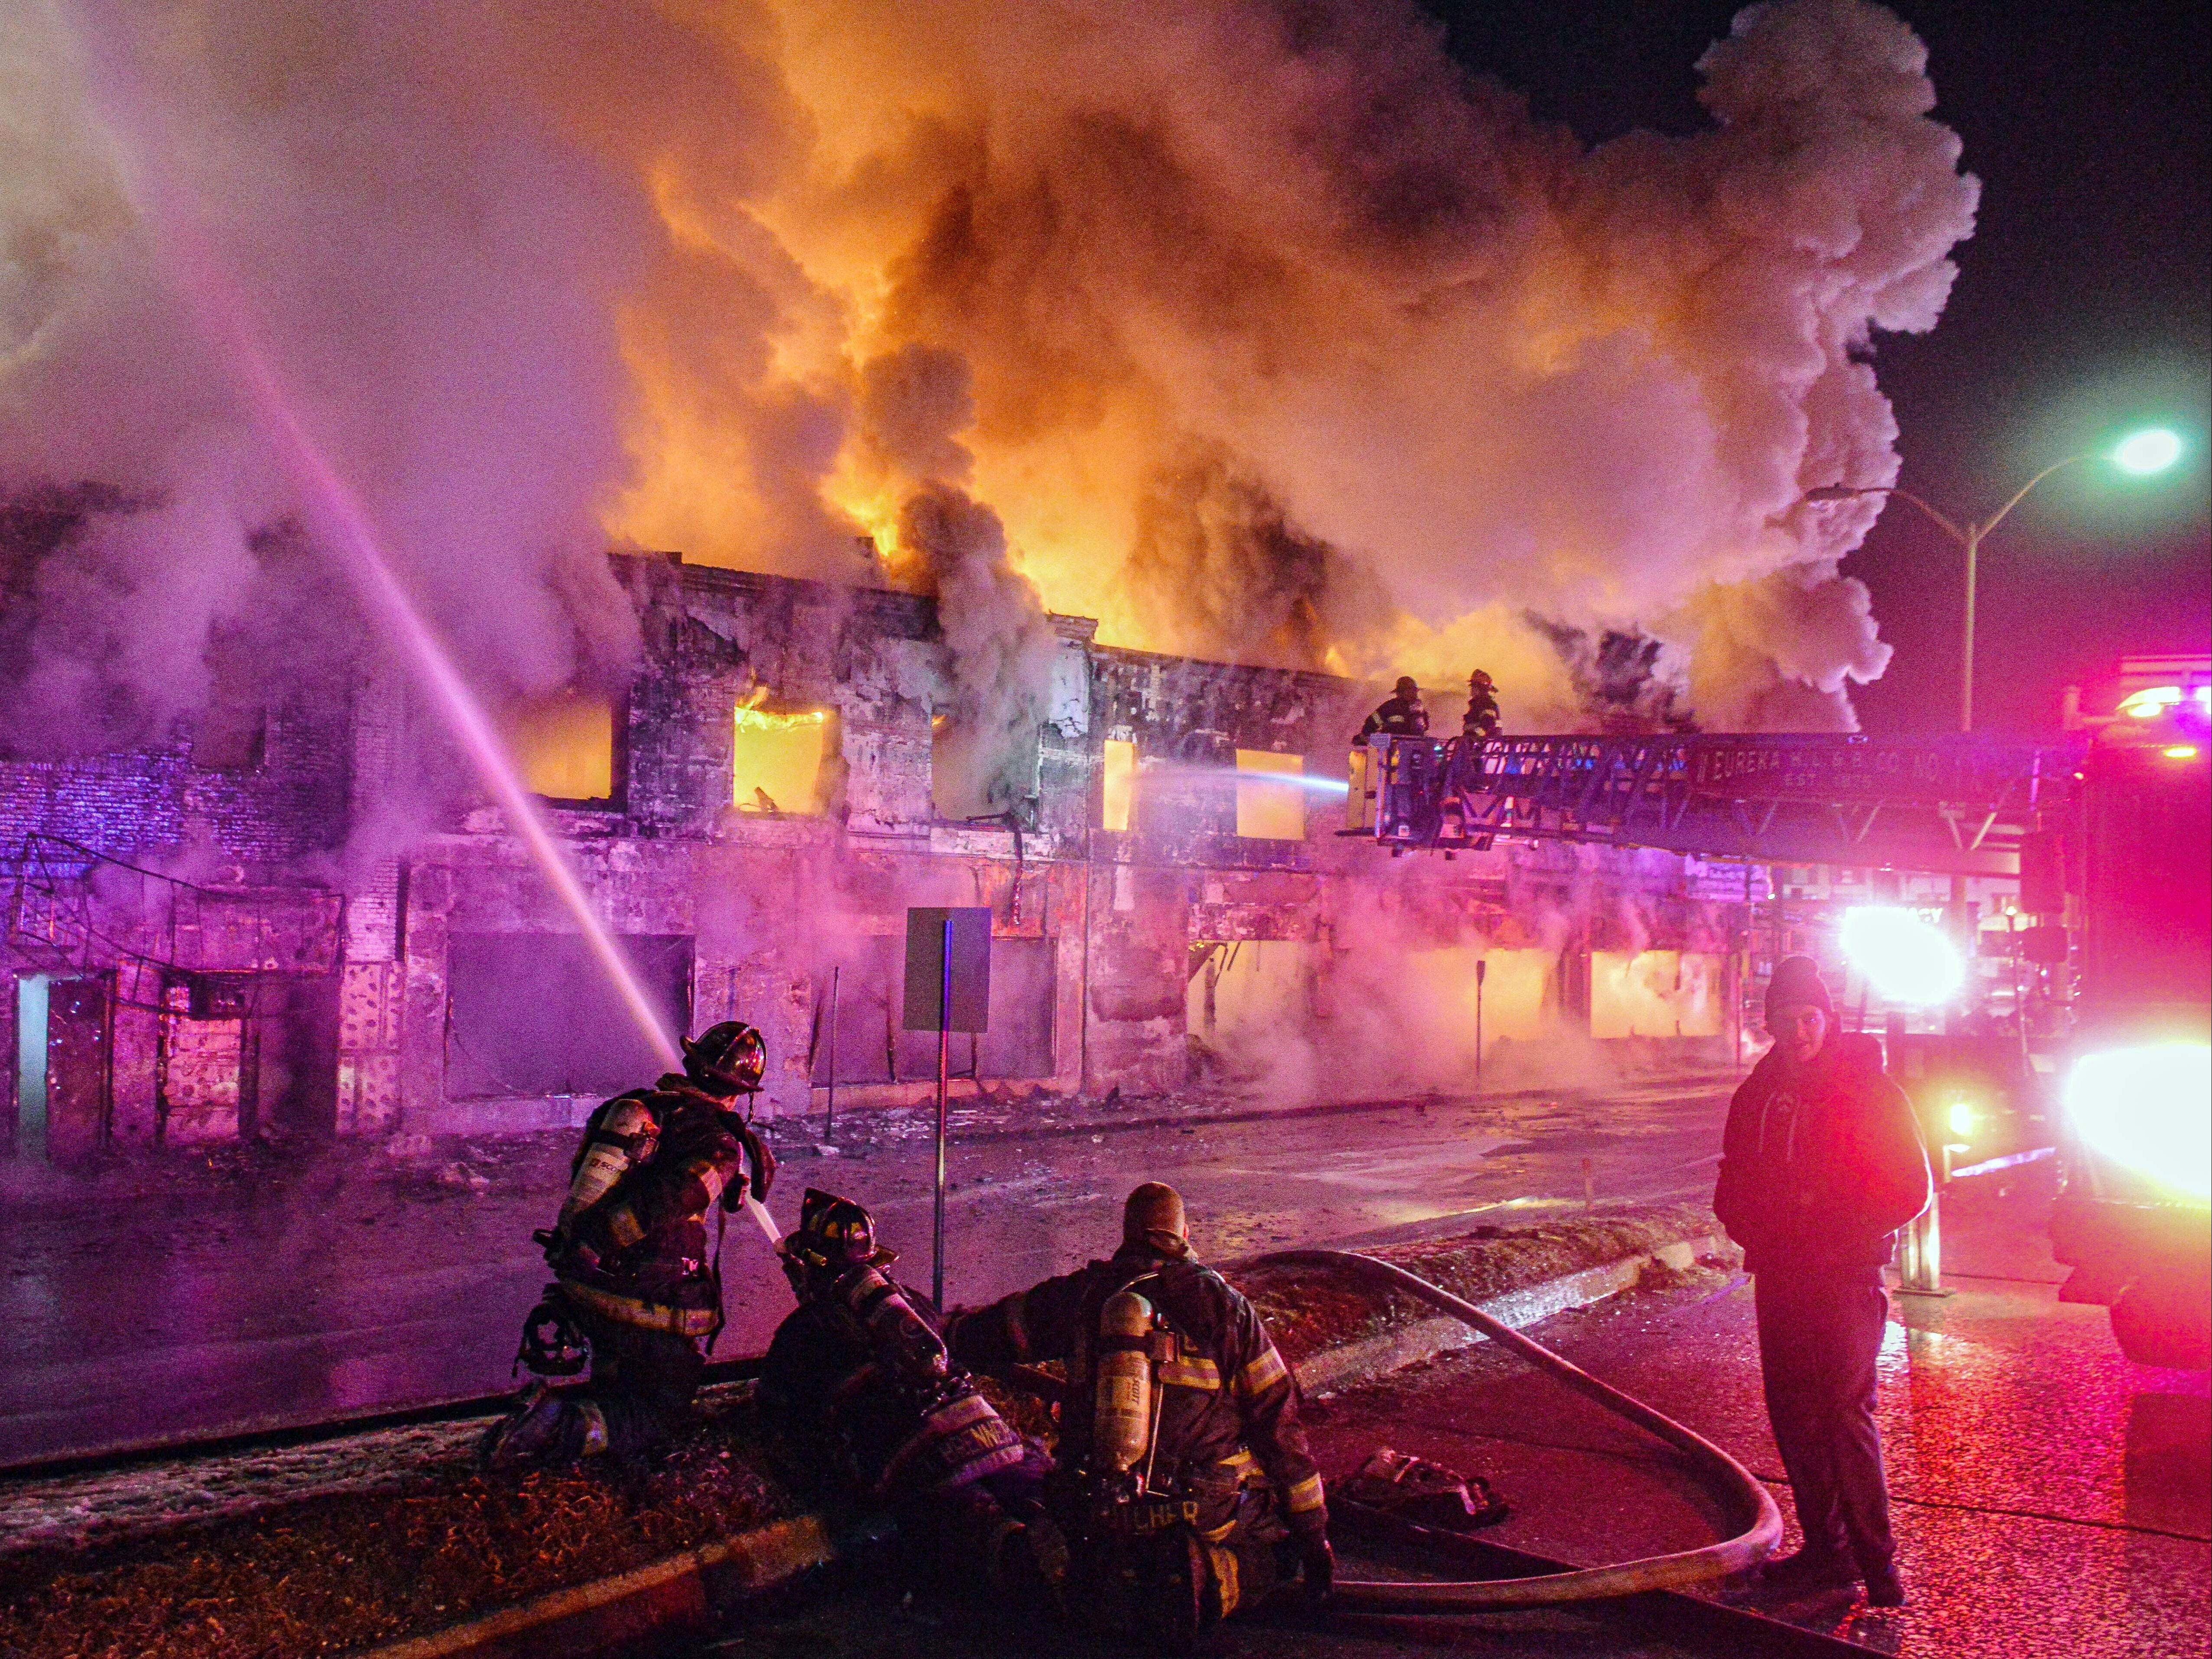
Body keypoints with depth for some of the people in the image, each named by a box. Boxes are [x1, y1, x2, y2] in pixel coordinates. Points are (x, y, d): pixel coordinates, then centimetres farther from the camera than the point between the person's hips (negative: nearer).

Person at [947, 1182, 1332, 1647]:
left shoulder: (1082, 1293, 4)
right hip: (1205, 1514, -3)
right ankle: (1208, 1578, -8)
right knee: (1278, 1544, 20)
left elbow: (982, 1337, 15)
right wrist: (1314, 1535, 6)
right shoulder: (1224, 1304, -1)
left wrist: (952, 1332, 41)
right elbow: (1278, 1421, 0)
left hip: (1098, 1513, 3)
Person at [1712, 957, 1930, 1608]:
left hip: (1846, 1277, -5)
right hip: (1779, 1275, 5)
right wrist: (1755, 1231, -1)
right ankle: (1826, 1549, 18)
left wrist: (1843, 1238, -13)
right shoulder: (1757, 1095, 11)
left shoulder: (1868, 1089, -4)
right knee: (1792, 1413, 8)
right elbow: (1734, 1186, 18)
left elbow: (1912, 1187, -4)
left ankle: (1876, 1557, -1)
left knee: (1847, 1411, -11)